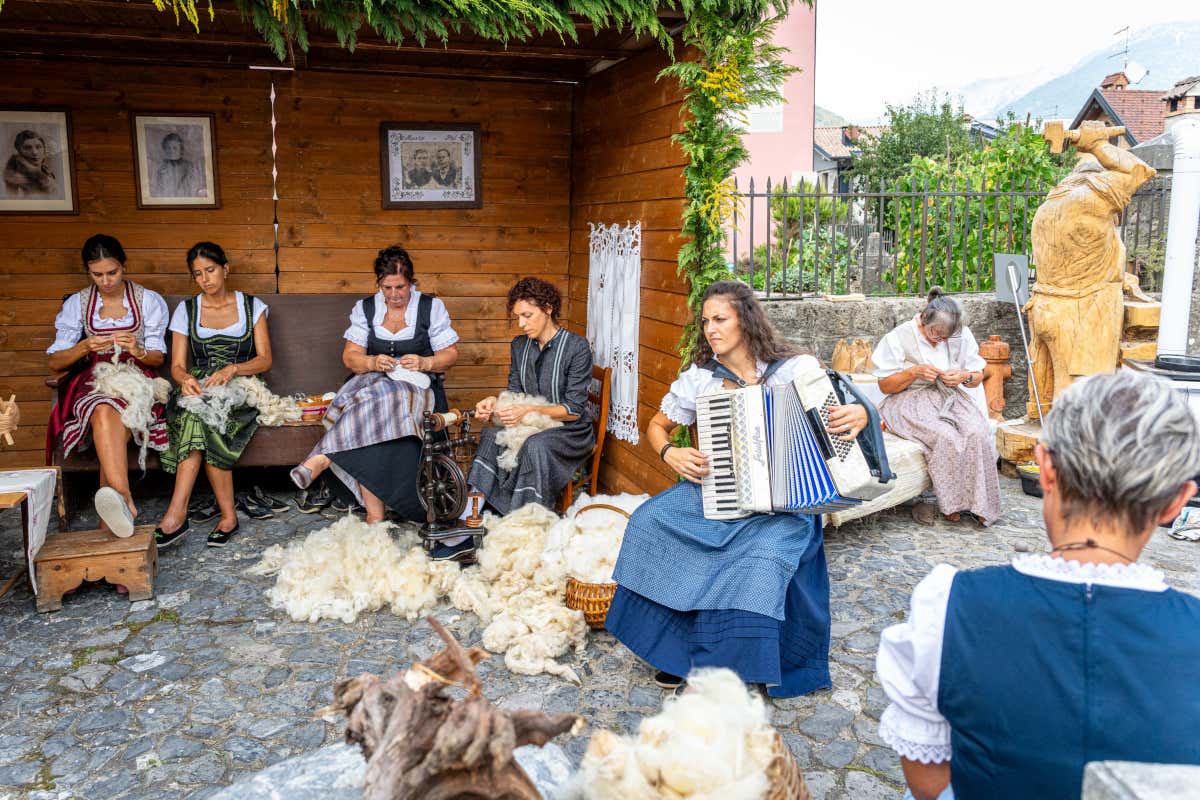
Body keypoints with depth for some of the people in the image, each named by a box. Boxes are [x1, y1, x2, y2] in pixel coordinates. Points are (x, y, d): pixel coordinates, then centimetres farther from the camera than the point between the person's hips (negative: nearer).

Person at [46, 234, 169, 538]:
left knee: (109, 419, -37)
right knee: (104, 413, -39)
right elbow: (55, 362, 8)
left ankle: (108, 521, -44)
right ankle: (125, 502, -57)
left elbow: (158, 358, 8)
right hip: (94, 382, 0)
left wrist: (138, 351, -16)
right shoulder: (76, 304, 11)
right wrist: (86, 346, -13)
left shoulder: (149, 301, 9)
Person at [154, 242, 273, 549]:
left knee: (200, 415, -35)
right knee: (201, 416, -36)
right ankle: (228, 516, -36)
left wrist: (232, 369, -20)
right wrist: (185, 379, -21)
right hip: (198, 385, 2)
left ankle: (176, 513, -33)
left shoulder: (252, 306, 10)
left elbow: (265, 360, 1)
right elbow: (177, 365, 5)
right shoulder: (186, 310, 13)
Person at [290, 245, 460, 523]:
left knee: (380, 398, -38)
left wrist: (424, 363, -14)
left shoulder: (431, 307, 6)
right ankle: (374, 514, -41)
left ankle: (323, 457, -37)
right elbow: (350, 357, 7)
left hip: (419, 387, -2)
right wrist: (373, 363, -15)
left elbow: (451, 355, 6)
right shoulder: (365, 309, 12)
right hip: (372, 382, 2)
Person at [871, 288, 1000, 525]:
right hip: (912, 401, -4)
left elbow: (978, 376, 13)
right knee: (947, 438, -33)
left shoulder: (961, 335, 5)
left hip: (952, 397, 4)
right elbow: (885, 385, -4)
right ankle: (952, 503, -17)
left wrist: (964, 377, -11)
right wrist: (914, 372, -20)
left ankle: (980, 503, -17)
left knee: (978, 432, -28)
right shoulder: (900, 337, -6)